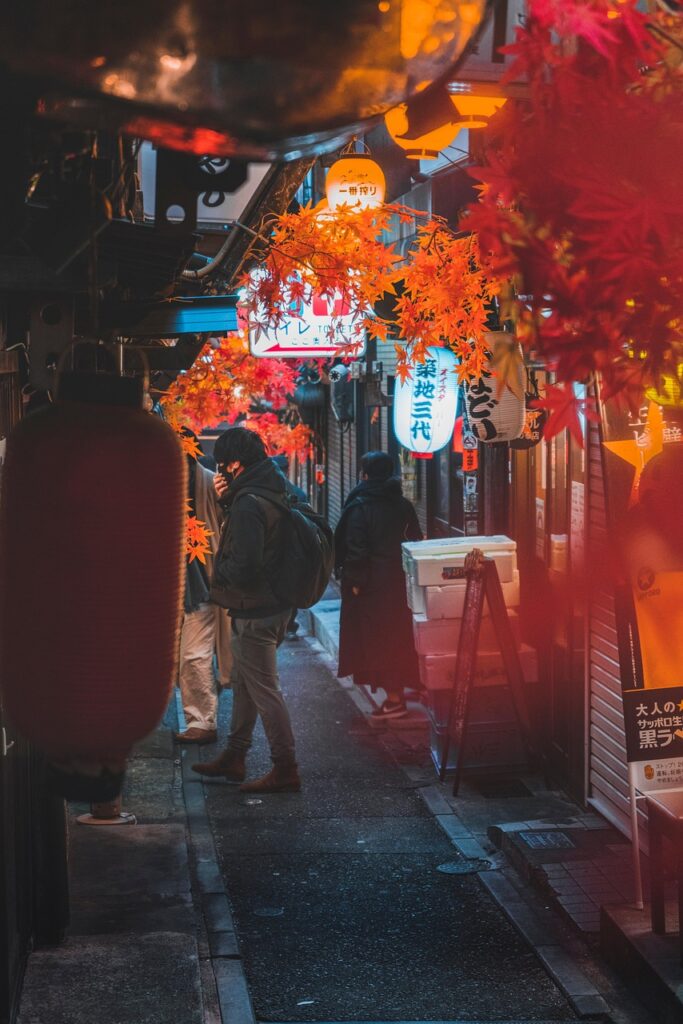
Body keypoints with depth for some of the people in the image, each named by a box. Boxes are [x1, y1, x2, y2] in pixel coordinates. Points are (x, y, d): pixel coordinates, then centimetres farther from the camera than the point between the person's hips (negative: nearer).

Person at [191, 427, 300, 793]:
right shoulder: (272, 492, 7)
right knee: (243, 683, 20)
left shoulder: (248, 504, -23)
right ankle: (234, 757, 32)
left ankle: (285, 770, 4)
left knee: (264, 690, -2)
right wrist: (228, 500, 6)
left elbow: (244, 568, -28)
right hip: (273, 606, 10)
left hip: (255, 614, -10)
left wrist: (219, 567, -7)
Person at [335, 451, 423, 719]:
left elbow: (355, 548, -16)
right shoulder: (403, 505, 6)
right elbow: (416, 541, 10)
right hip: (400, 582, 6)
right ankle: (399, 690, 21)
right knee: (398, 635, 14)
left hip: (372, 585, -6)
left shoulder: (359, 507, -13)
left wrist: (354, 581, -10)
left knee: (378, 638, 0)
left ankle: (394, 698, -1)